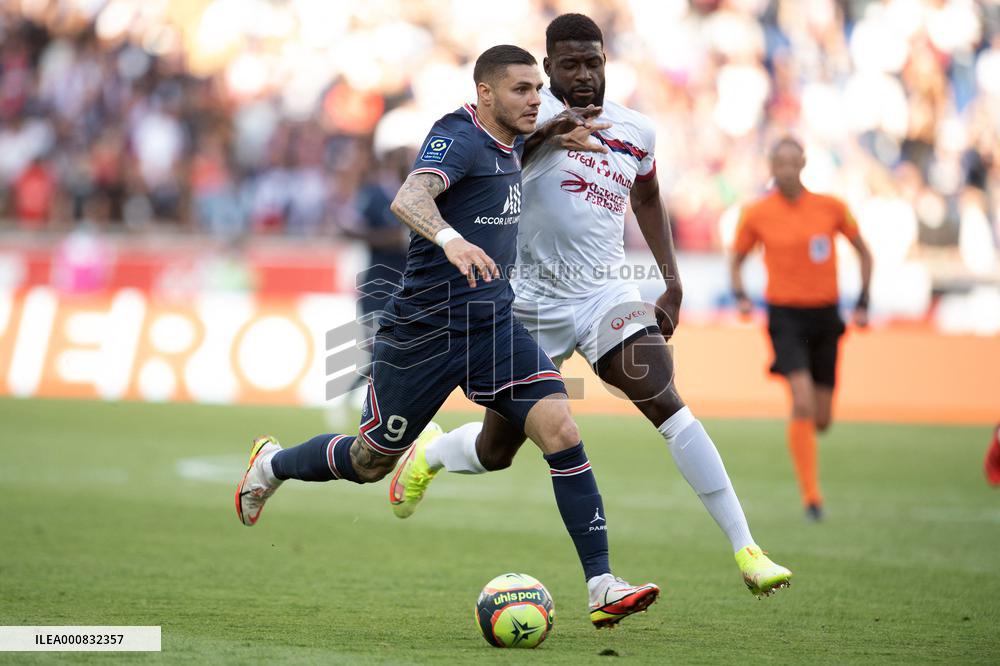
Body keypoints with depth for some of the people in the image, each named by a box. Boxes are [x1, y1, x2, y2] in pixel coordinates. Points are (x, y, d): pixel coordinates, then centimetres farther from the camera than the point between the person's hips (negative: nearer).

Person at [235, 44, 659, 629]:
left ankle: (602, 586, -17)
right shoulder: (459, 137, -17)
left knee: (561, 430, -16)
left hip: (494, 324, 6)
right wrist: (451, 240, -54)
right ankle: (273, 463, 43)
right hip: (423, 331, -6)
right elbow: (409, 198, -37)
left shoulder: (511, 142, 8)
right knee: (370, 463, 11)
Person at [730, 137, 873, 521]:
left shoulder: (830, 207, -1)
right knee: (803, 403, -22)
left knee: (821, 420, 5)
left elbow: (863, 252, 12)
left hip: (825, 316, 3)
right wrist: (740, 295, -8)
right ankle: (811, 496, -15)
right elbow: (736, 259, 10)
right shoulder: (756, 214, -4)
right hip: (785, 315, -3)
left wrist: (862, 302, 4)